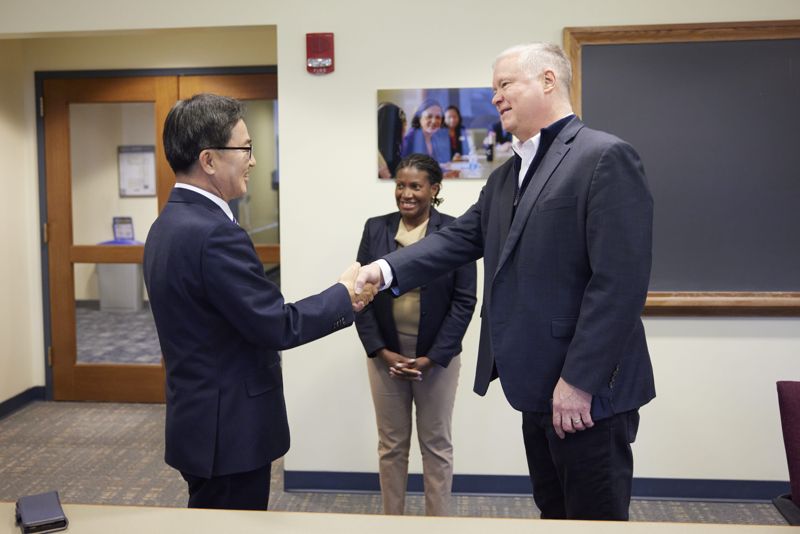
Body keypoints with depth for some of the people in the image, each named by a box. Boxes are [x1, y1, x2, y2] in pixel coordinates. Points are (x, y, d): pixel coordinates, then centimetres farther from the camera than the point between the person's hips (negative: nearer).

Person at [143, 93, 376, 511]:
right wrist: (343, 295, -8)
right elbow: (277, 327, -21)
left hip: (200, 421, 10)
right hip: (228, 431, -10)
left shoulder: (169, 224, 7)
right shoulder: (214, 233, -24)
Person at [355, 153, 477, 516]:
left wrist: (432, 357, -12)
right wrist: (380, 351, -8)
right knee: (391, 445, 13)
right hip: (385, 355, 2)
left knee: (437, 445, 11)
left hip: (438, 357, -2)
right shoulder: (375, 228, 2)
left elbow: (464, 301, -7)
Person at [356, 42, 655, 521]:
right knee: (555, 514, 20)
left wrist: (579, 381, -21)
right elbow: (461, 237, 8)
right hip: (539, 384, 8)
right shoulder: (507, 176, 15)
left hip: (588, 390, -8)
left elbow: (620, 281, -20)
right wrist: (388, 269, -7)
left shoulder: (606, 157, -13)